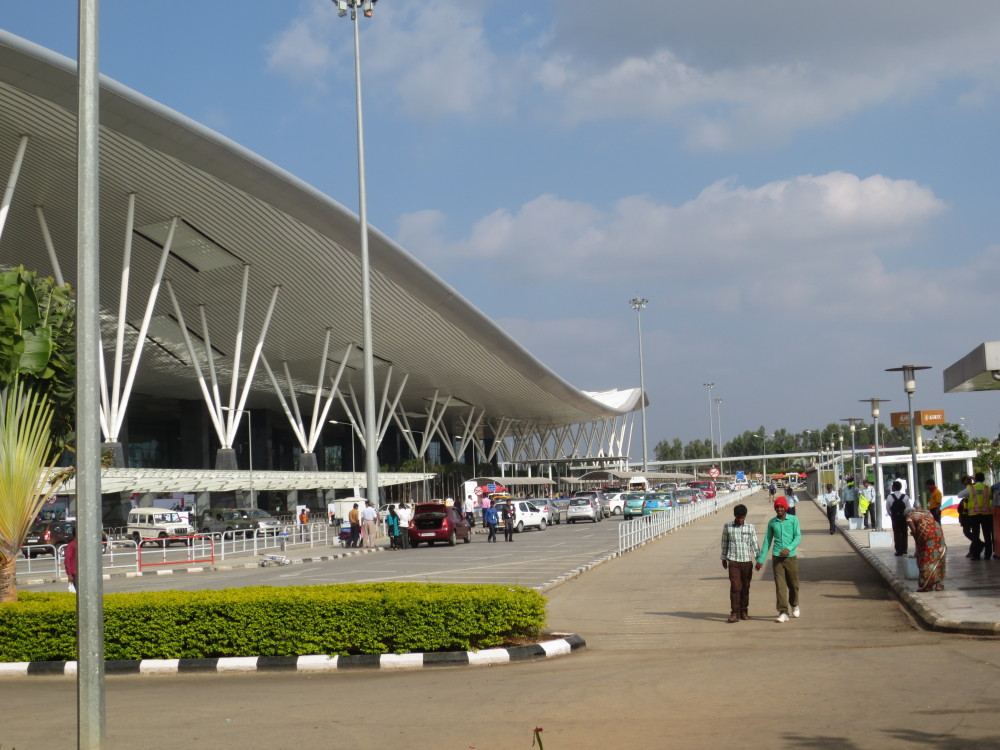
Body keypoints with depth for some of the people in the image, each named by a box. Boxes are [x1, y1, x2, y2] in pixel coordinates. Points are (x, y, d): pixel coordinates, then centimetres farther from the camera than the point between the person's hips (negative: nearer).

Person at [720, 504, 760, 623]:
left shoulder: (750, 527, 2)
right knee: (735, 587, -9)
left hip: (747, 561, 1)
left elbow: (754, 544, 4)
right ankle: (734, 613, -7)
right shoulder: (727, 527, 2)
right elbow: (725, 543, 11)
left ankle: (744, 611, 22)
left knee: (745, 587, 9)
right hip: (733, 561, -1)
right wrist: (724, 558, 14)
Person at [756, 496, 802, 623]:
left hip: (790, 557, -1)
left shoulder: (793, 520, 2)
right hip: (777, 557, 1)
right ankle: (783, 613, -8)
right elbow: (767, 541, 13)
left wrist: (789, 548, -22)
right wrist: (761, 559, 10)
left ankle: (794, 605, 38)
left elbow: (798, 537, -4)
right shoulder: (772, 522, 8)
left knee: (793, 584, 11)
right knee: (780, 585, -7)